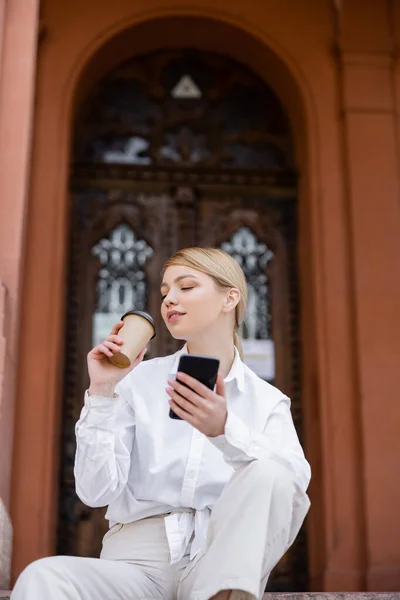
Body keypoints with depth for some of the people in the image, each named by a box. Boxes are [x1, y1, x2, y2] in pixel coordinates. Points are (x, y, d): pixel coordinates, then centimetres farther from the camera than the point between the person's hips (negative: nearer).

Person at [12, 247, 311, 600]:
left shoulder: (267, 401, 7)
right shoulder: (138, 381, 6)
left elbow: (297, 479, -14)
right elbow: (96, 492, -2)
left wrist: (225, 431, -29)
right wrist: (102, 392, -11)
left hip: (223, 561, 2)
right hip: (137, 560, -1)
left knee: (271, 472, -29)